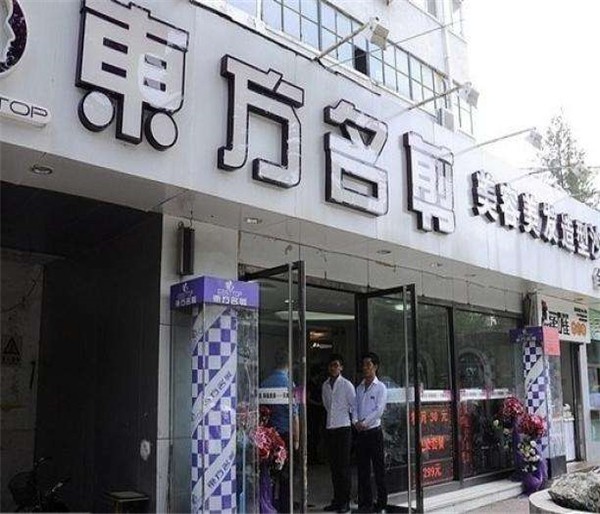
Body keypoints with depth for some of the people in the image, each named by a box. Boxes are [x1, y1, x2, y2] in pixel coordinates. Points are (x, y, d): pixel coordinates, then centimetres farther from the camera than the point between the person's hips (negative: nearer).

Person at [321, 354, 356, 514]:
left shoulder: (347, 385, -5)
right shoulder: (325, 385, 10)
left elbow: (354, 405, 1)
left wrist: (355, 421, 5)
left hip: (343, 427, -5)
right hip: (330, 428, 5)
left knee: (344, 466, -3)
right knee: (334, 466, 9)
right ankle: (336, 500, 17)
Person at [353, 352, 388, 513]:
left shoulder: (380, 387, -2)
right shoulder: (359, 388, 14)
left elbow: (379, 410, -10)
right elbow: (355, 408, 10)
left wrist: (365, 422, -13)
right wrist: (356, 421, -8)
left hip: (374, 431, -5)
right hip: (360, 432, 5)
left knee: (378, 468, -1)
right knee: (362, 468, 7)